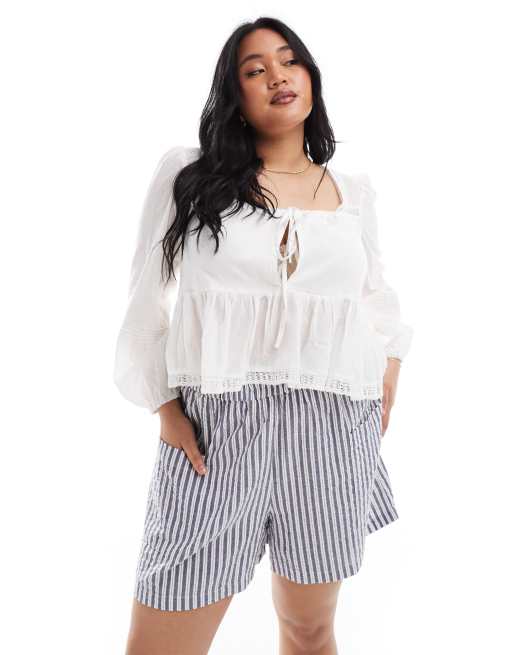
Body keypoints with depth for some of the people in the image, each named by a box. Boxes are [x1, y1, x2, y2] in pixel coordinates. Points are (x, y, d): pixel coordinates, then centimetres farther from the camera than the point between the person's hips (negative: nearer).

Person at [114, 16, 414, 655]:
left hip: (332, 430, 3)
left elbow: (377, 301, 20)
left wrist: (385, 397, 8)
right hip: (214, 431, -2)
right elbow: (147, 305, 4)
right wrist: (167, 410, -5)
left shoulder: (353, 191, 11)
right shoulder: (188, 176, 2)